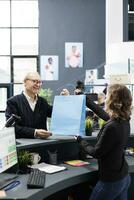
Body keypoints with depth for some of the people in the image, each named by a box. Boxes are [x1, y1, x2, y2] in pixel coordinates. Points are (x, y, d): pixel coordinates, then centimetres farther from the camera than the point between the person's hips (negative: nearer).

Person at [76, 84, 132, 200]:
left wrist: (80, 140, 0)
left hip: (111, 180, -8)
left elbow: (96, 153, -17)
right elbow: (105, 115, 18)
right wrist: (87, 101, 28)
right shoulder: (124, 122, -2)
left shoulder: (111, 127, -28)